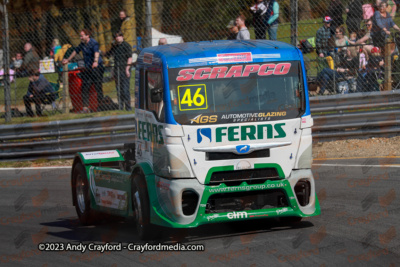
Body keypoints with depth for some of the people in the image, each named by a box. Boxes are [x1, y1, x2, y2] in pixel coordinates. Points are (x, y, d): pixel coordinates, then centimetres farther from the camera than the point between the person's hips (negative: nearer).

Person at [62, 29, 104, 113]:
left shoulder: (93, 43, -13)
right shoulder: (82, 44, 12)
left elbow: (96, 52, -31)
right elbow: (75, 51, 29)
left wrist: (96, 61, -50)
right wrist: (68, 60, 39)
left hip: (96, 68, -8)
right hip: (87, 68, 8)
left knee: (98, 87, -5)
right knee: (85, 87, 1)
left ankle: (100, 105, 0)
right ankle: (85, 107, 1)